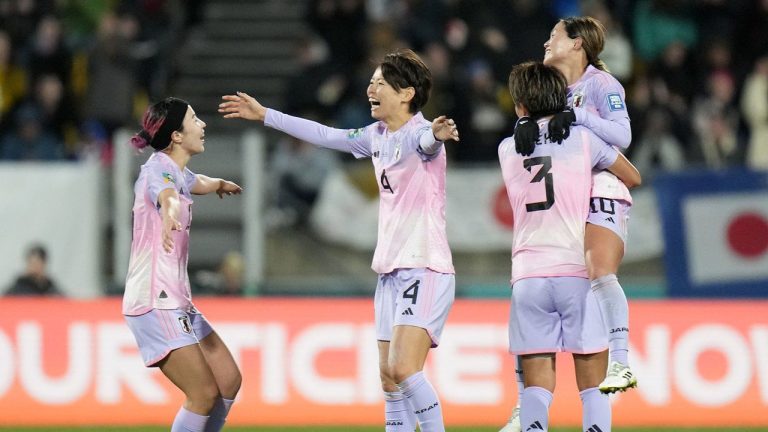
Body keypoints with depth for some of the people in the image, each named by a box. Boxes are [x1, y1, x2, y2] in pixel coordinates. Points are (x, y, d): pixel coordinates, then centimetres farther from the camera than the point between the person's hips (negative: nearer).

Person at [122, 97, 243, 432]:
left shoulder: (178, 172, 15)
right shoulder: (159, 168, -14)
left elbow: (198, 184, 42)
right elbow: (167, 196, -41)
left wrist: (220, 184, 64)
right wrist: (170, 215, -63)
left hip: (176, 302, 10)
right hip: (155, 303, -10)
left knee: (229, 380, 10)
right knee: (204, 393, -13)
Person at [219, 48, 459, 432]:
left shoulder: (418, 133, -12)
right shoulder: (377, 136, 13)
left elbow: (426, 140, -37)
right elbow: (325, 135, 28)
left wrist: (437, 135, -61)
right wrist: (264, 115, 33)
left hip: (425, 269, -9)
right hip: (391, 271, 9)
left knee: (403, 370, -21)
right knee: (389, 380, 5)